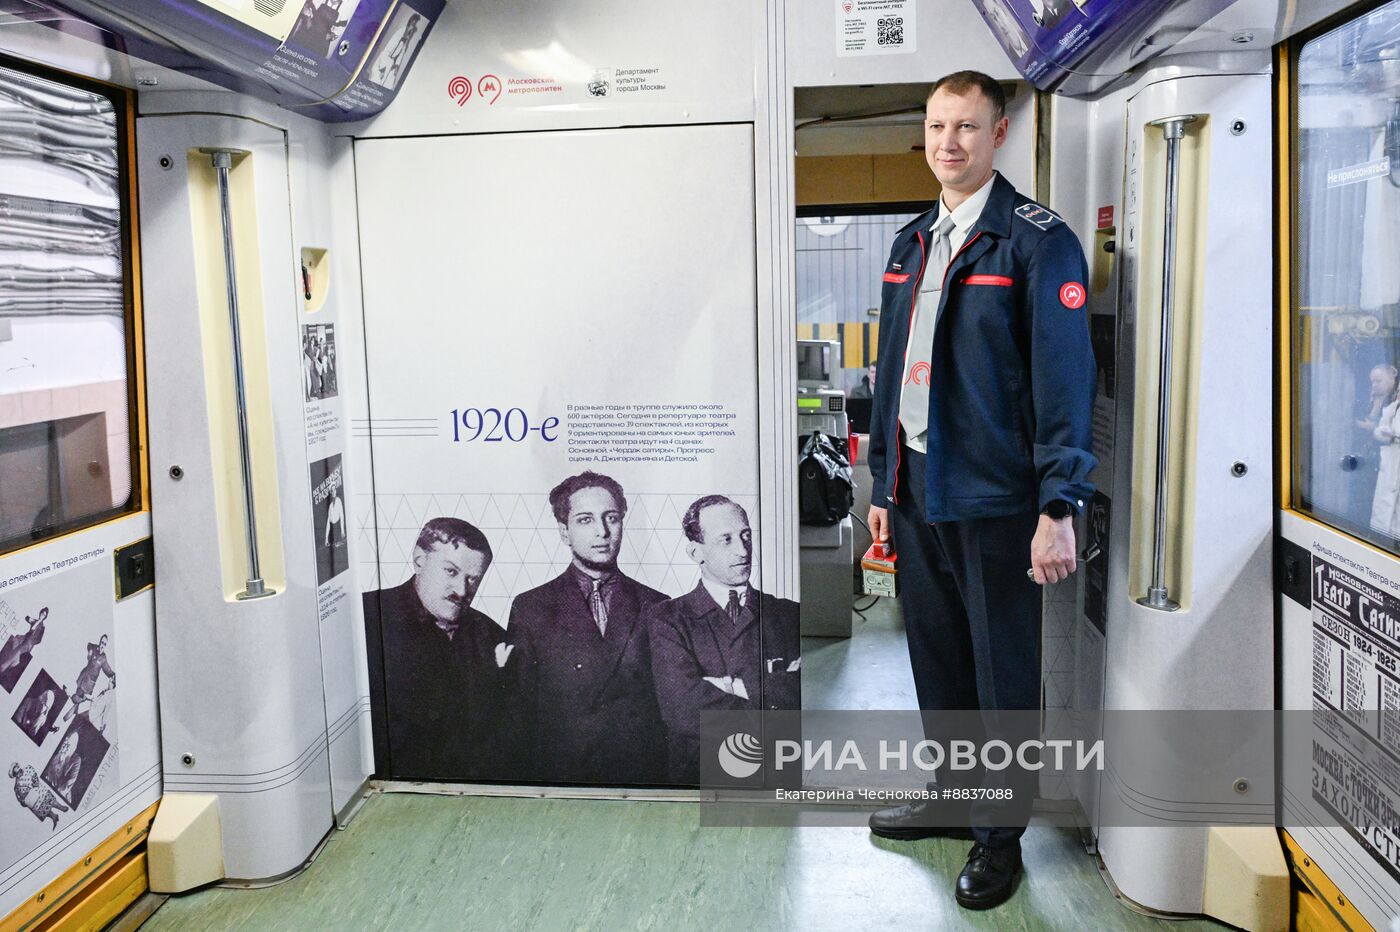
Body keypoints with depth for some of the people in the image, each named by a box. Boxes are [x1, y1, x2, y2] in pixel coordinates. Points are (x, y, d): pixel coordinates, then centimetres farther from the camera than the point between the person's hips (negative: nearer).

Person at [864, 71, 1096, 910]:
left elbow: (1064, 376, -14)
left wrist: (1059, 508, -19)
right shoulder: (913, 243, 14)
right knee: (938, 660, 17)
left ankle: (1001, 834, 23)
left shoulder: (1037, 241, -7)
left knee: (1004, 675, 6)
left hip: (993, 500, -6)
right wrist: (883, 481, 16)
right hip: (917, 493, 7)